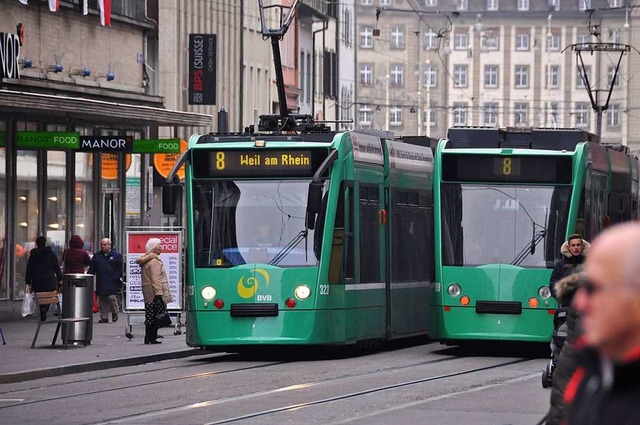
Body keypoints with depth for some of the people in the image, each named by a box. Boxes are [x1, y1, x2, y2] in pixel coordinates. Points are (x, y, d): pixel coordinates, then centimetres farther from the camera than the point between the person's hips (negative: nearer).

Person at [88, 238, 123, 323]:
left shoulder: (117, 255, 2)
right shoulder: (97, 255, 13)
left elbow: (120, 268, 1)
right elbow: (92, 268, 13)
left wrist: (116, 278, -9)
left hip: (112, 283, -4)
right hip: (101, 283, 4)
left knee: (111, 297, -12)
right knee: (102, 300, 4)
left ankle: (115, 313, 13)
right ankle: (104, 317, 10)